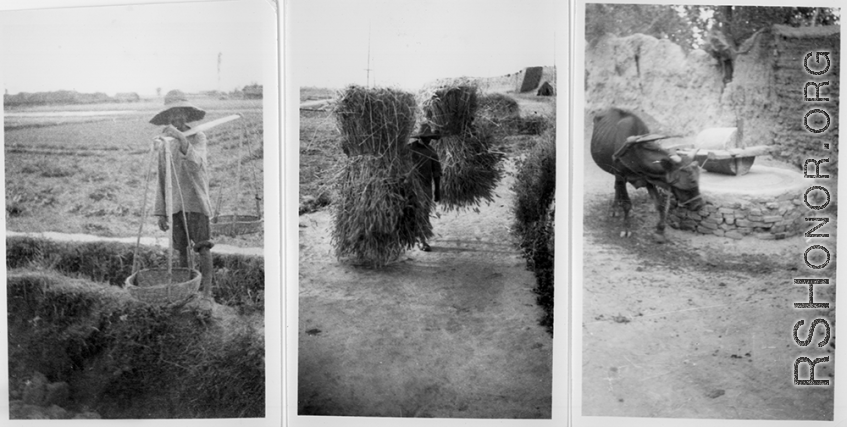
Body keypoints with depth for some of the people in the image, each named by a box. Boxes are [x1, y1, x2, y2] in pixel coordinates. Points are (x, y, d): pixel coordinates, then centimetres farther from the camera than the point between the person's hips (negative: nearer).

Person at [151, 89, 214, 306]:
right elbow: (162, 180, 16)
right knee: (182, 248, 8)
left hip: (196, 201, -4)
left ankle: (206, 291, -9)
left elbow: (196, 162, -24)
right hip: (175, 203, 4)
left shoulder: (198, 137, -2)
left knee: (203, 246, -9)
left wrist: (180, 137, -39)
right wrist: (160, 211, 14)